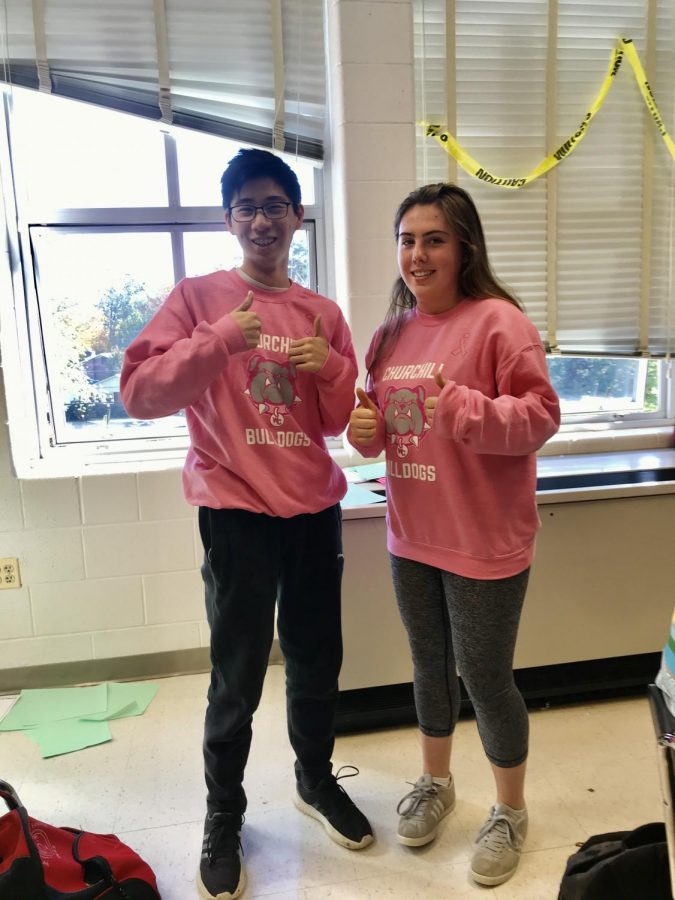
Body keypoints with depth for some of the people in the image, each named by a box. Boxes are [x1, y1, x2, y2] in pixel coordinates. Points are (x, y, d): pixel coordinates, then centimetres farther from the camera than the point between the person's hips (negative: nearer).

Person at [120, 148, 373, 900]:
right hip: (236, 513, -3)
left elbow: (343, 422, 9)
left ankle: (315, 778, 41)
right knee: (237, 678, 6)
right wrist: (219, 341, -22)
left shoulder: (323, 313, 8)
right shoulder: (197, 297, -2)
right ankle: (223, 815, 30)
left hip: (314, 510, 4)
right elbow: (139, 393, -12)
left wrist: (331, 368, -10)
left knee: (317, 659, 16)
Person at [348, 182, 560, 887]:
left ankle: (510, 811, 35)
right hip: (411, 536, 6)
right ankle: (435, 782, 46)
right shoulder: (393, 331, 8)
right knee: (429, 664, 21)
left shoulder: (497, 320, -12)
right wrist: (365, 427, -7)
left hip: (484, 541, -6)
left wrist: (463, 407, -31)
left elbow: (541, 414, -17)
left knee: (485, 677, 8)